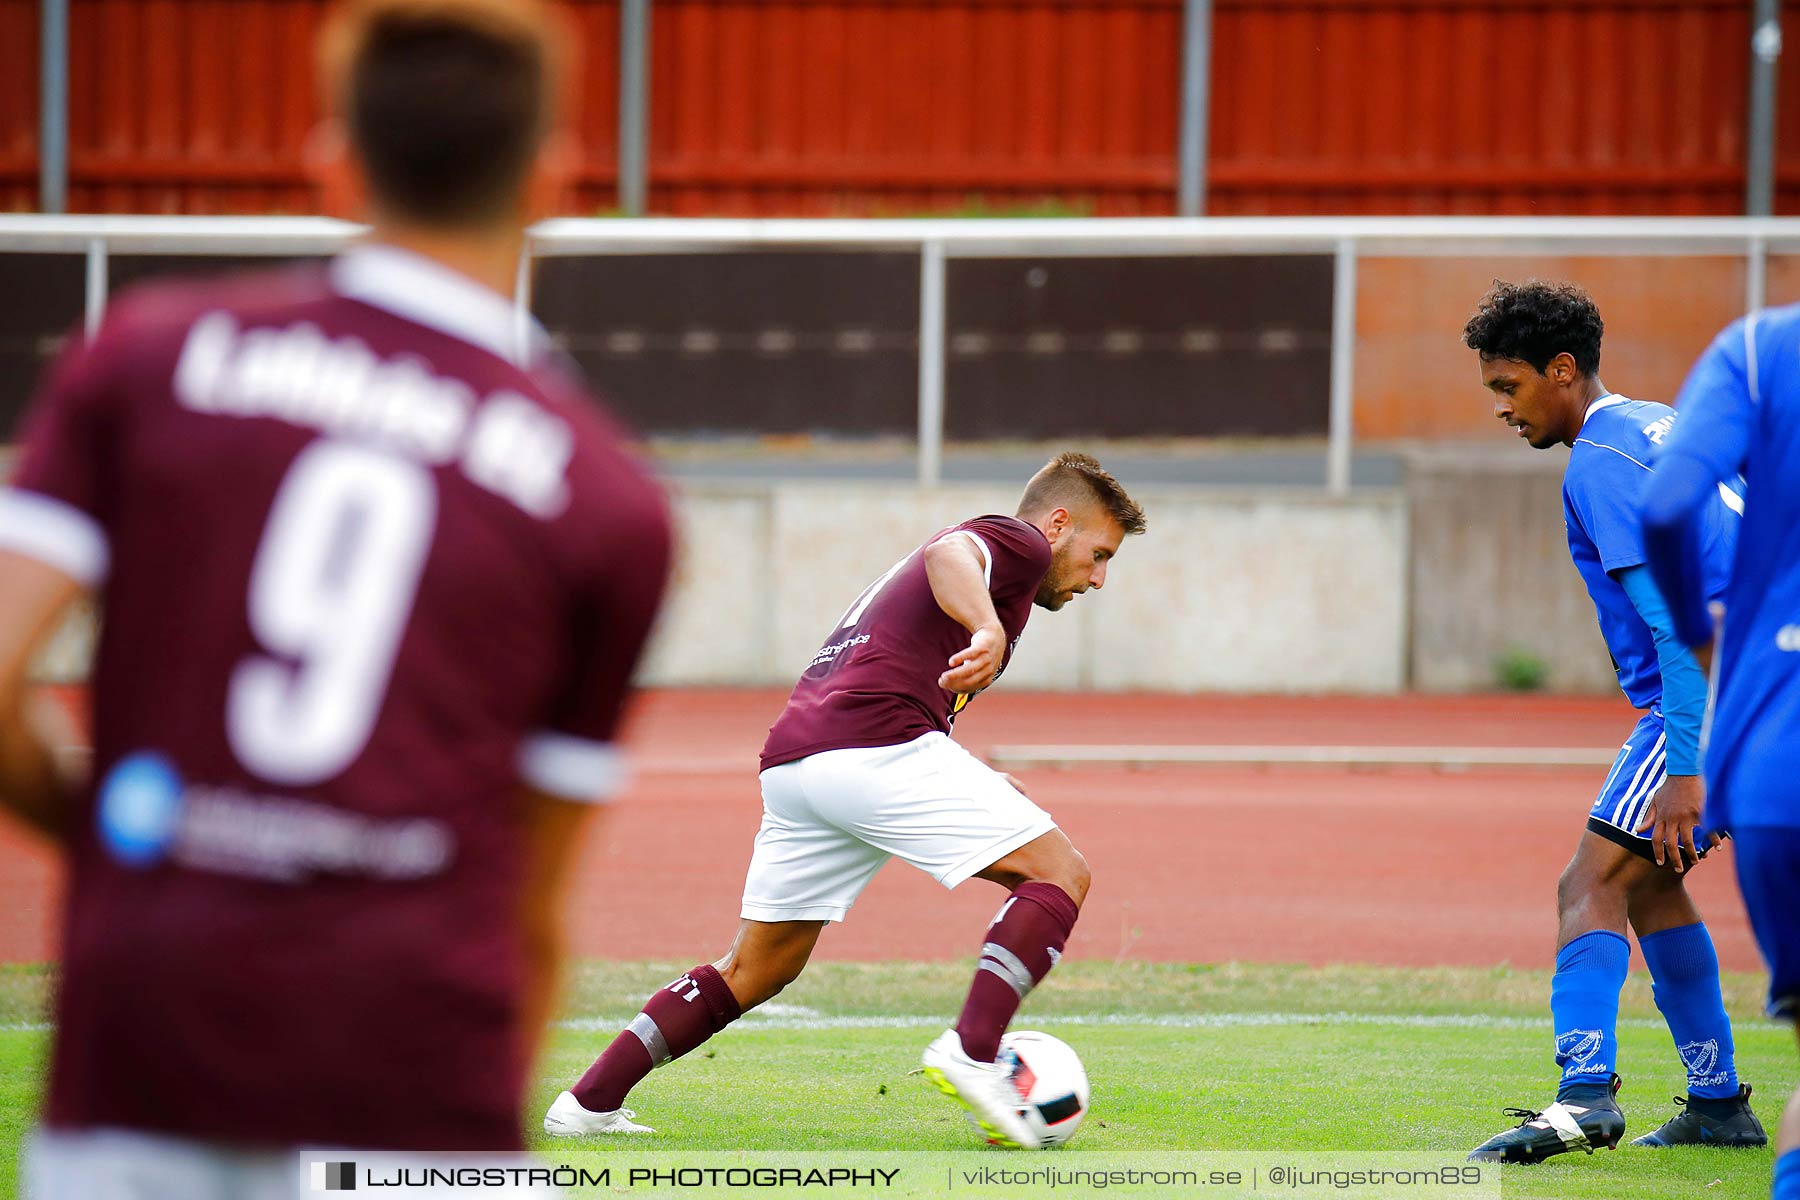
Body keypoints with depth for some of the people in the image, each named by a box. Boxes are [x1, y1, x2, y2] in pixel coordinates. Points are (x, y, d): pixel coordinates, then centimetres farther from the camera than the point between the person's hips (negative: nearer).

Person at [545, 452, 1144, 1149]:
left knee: (760, 969, 18)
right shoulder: (1018, 544, 7)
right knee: (1058, 874, -6)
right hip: (877, 745, -9)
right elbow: (949, 553, -16)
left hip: (790, 760, 9)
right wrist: (988, 629, -36)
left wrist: (974, 787, 34)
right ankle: (972, 1050, -21)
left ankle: (589, 1101, 16)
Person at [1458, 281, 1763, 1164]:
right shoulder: (1666, 428, 18)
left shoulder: (1601, 461, -12)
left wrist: (1684, 767, -23)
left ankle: (1586, 1094, -27)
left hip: (1708, 702, -10)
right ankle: (1718, 1105, 22)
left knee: (1593, 884, -13)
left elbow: (1675, 616, -20)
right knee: (1647, 883, 20)